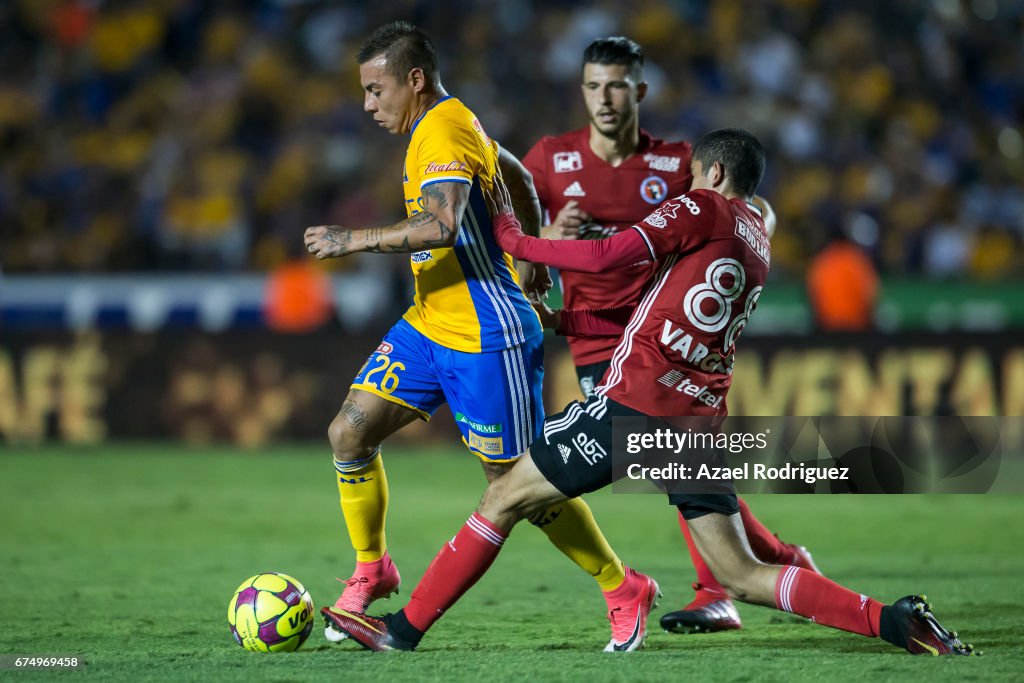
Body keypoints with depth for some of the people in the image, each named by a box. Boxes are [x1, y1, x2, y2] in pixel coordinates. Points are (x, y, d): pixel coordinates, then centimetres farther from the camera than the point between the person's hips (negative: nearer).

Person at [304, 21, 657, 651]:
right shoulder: (448, 123, 11)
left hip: (488, 340, -9)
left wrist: (356, 239, -31)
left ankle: (623, 589, 15)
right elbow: (518, 176, 27)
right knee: (350, 432, -2)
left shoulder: (444, 132, -19)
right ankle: (372, 572, 13)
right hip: (429, 326, 9)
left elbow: (442, 225, -35)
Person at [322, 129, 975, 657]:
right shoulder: (760, 249, 24)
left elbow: (605, 256, -12)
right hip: (702, 418, 7)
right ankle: (891, 620, -12)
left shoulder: (703, 209, 0)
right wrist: (566, 321, 33)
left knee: (505, 497, 5)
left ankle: (406, 629, 7)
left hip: (637, 401, -7)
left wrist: (514, 240, 0)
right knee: (741, 574, 5)